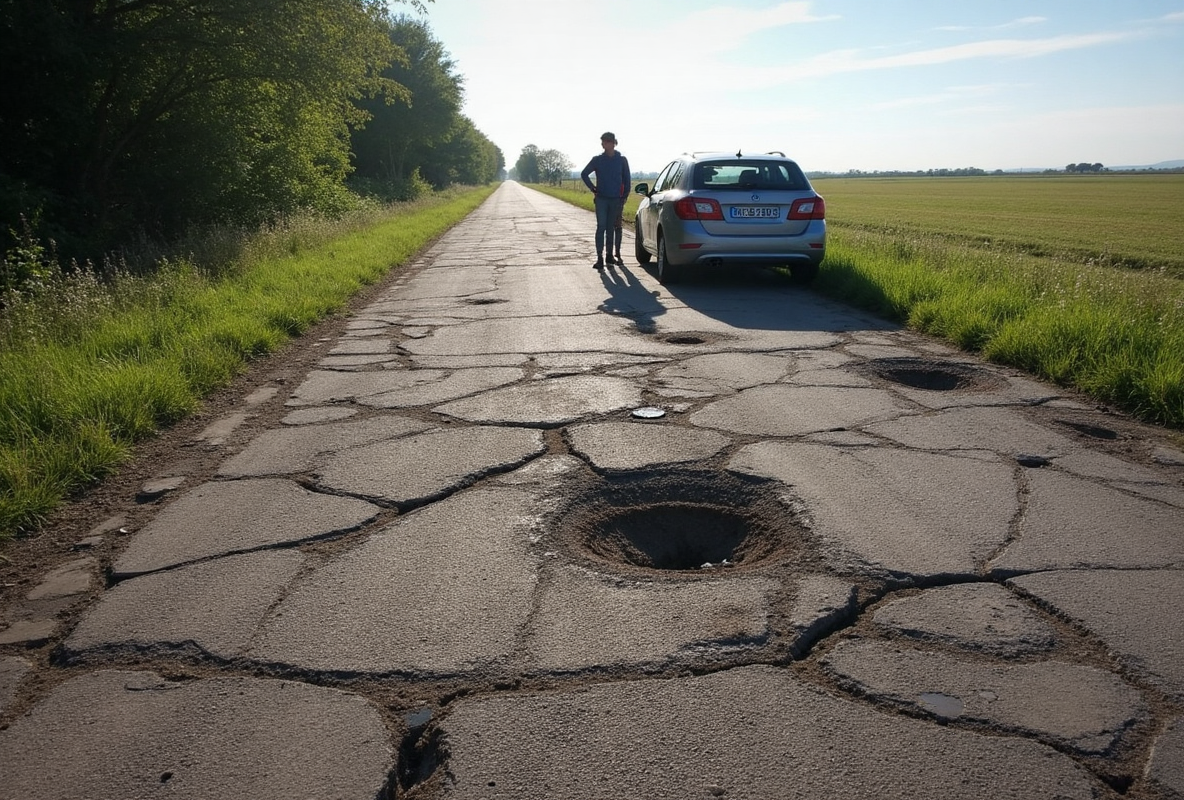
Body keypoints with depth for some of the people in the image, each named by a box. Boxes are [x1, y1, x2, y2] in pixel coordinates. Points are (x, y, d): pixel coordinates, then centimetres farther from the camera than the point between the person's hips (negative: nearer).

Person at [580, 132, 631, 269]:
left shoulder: (622, 160, 4)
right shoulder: (597, 160, 3)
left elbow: (627, 179, 8)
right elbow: (584, 174, 12)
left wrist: (624, 196, 2)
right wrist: (593, 188, 5)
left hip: (616, 200, 1)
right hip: (601, 199, -1)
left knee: (611, 228, 7)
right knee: (601, 226, -8)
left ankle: (609, 255, 17)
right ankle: (599, 257, -9)